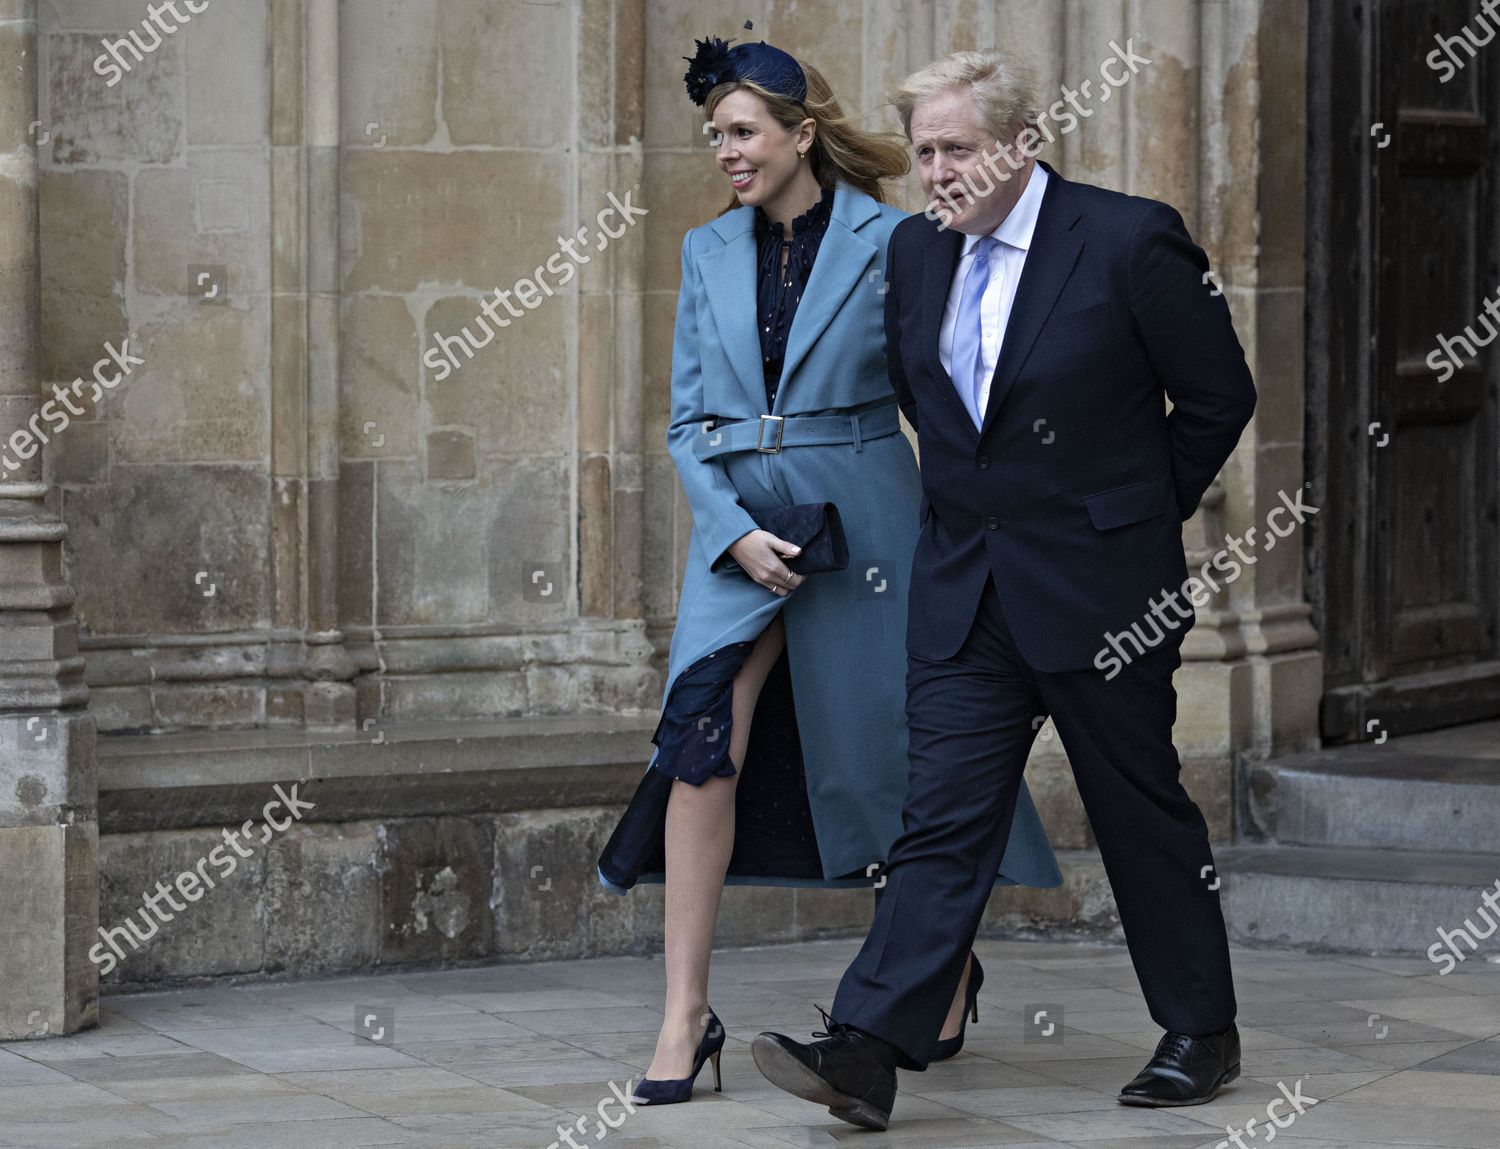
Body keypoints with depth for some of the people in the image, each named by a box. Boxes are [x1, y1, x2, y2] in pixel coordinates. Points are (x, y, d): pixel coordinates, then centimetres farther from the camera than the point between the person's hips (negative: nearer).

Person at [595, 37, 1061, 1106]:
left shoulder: (889, 243, -4)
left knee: (887, 749, 6)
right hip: (737, 528, 3)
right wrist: (735, 530, -8)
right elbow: (689, 419, 8)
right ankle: (686, 1012, -11)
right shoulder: (709, 253, 8)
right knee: (703, 741, -14)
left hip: (861, 524, -3)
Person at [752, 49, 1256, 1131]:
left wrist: (1139, 512, 4)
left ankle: (1202, 1033, 23)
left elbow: (1220, 395, -3)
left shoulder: (1130, 239, -11)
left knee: (1144, 815, 7)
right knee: (943, 819, -4)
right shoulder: (916, 249, 6)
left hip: (1099, 591, -4)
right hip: (965, 591, 4)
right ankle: (867, 1051, -13)